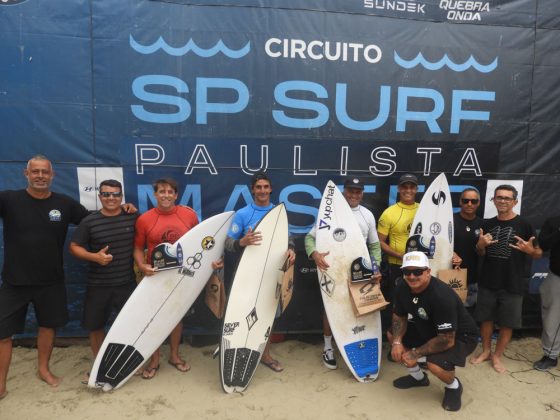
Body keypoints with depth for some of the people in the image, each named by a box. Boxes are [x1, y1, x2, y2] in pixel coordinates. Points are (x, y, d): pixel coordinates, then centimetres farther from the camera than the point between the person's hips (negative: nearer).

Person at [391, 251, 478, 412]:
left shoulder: (441, 296, -36)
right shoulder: (402, 288, -14)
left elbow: (447, 340, -33)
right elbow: (399, 317, 1)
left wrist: (416, 353, -25)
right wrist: (397, 342, -16)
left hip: (460, 335, -7)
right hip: (428, 329, 8)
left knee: (435, 364, -32)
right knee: (394, 336, -1)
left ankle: (454, 386, 6)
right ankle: (418, 376, 22)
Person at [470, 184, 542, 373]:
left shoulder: (524, 225, -7)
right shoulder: (487, 224, 5)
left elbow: (539, 253, -2)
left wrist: (529, 250, -24)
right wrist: (480, 245, -10)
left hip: (512, 284, -3)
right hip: (487, 282, 3)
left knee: (507, 323, 8)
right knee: (486, 318, 12)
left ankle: (497, 355, 26)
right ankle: (486, 351, 31)